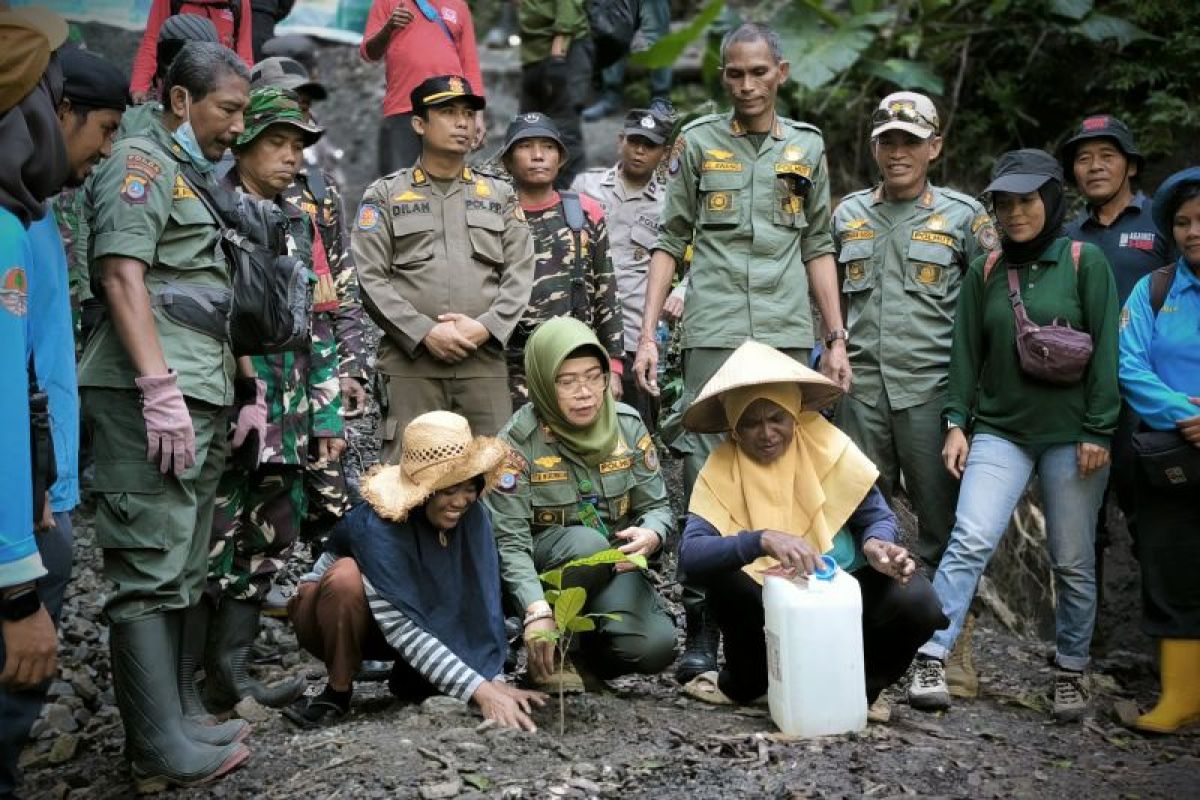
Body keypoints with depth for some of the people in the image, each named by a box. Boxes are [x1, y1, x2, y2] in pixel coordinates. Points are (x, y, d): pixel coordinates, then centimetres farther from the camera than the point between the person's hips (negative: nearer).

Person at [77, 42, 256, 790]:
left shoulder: (198, 184, 25)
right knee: (151, 573, -9)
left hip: (200, 403, 10)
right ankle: (164, 749, -7)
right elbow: (123, 279, -14)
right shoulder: (139, 163, -2)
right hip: (153, 400, -10)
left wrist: (249, 391, 22)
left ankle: (161, 734, 14)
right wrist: (160, 387, -22)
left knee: (180, 575, 9)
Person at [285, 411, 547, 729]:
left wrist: (495, 679, -30)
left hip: (419, 617, 4)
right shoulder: (377, 525, -36)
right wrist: (480, 690, -43)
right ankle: (338, 691, -16)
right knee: (348, 575, -37)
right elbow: (400, 627, -38)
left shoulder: (472, 516, -21)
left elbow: (482, 602, -19)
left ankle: (406, 676, 6)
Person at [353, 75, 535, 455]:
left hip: (485, 361, 2)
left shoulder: (500, 196, 17)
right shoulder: (384, 196, 10)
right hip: (409, 363, -2)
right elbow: (371, 279, 0)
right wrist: (424, 333, -11)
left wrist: (485, 327, -8)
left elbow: (520, 274, 8)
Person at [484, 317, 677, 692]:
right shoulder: (519, 440, -15)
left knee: (655, 648, -23)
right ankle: (551, 653, -13)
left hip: (614, 569, 3)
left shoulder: (628, 425, -4)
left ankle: (583, 656, 9)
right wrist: (537, 610, -36)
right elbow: (509, 540, -20)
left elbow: (657, 505, 2)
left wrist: (652, 534, -24)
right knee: (588, 543, -36)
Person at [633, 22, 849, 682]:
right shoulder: (698, 143, 9)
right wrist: (647, 334, 0)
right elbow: (670, 242, 8)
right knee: (705, 472, -5)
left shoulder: (806, 148, 14)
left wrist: (837, 340, 9)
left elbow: (818, 249, 15)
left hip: (788, 333, 2)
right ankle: (701, 623, 1)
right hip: (713, 330, -2)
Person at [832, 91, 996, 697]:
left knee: (942, 522, 0)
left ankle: (949, 650, 9)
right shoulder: (849, 214, 14)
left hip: (931, 386, -3)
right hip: (861, 384, 3)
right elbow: (829, 294, 22)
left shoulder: (963, 215, 4)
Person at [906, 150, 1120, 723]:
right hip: (1000, 431, 2)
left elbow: (1105, 350, -4)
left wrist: (1098, 432, -8)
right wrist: (956, 423, 1)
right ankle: (931, 660, -14)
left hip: (1071, 435, -2)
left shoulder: (1084, 262, 0)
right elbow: (967, 352, 10)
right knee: (970, 540, -14)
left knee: (1073, 562, 5)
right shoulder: (985, 272, 9)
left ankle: (1071, 670, 21)